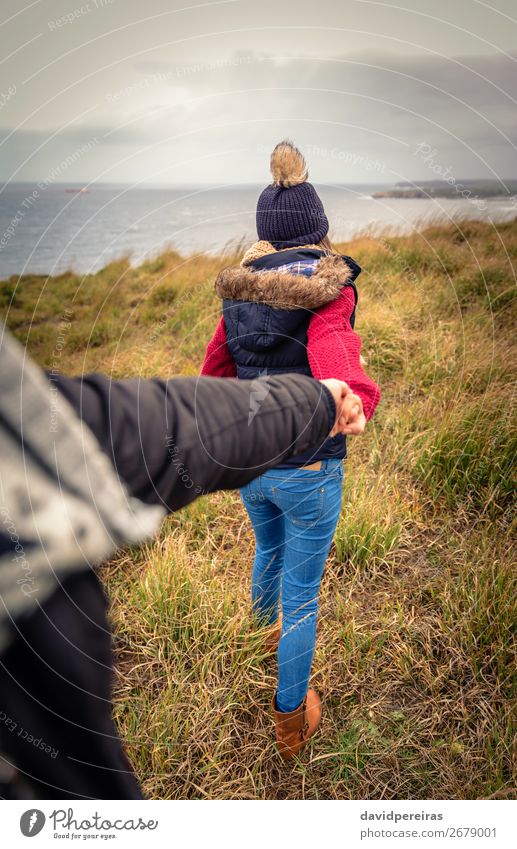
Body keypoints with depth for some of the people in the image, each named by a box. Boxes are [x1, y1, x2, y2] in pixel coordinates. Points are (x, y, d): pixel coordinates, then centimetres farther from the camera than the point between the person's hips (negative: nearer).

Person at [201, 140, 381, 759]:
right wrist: (355, 405, -43)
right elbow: (332, 352, -31)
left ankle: (269, 627, 63)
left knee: (269, 547, 33)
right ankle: (291, 720, 31)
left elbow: (216, 369, 11)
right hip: (307, 467, -5)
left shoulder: (239, 290, 2)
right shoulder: (330, 288, -13)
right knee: (303, 591, 12)